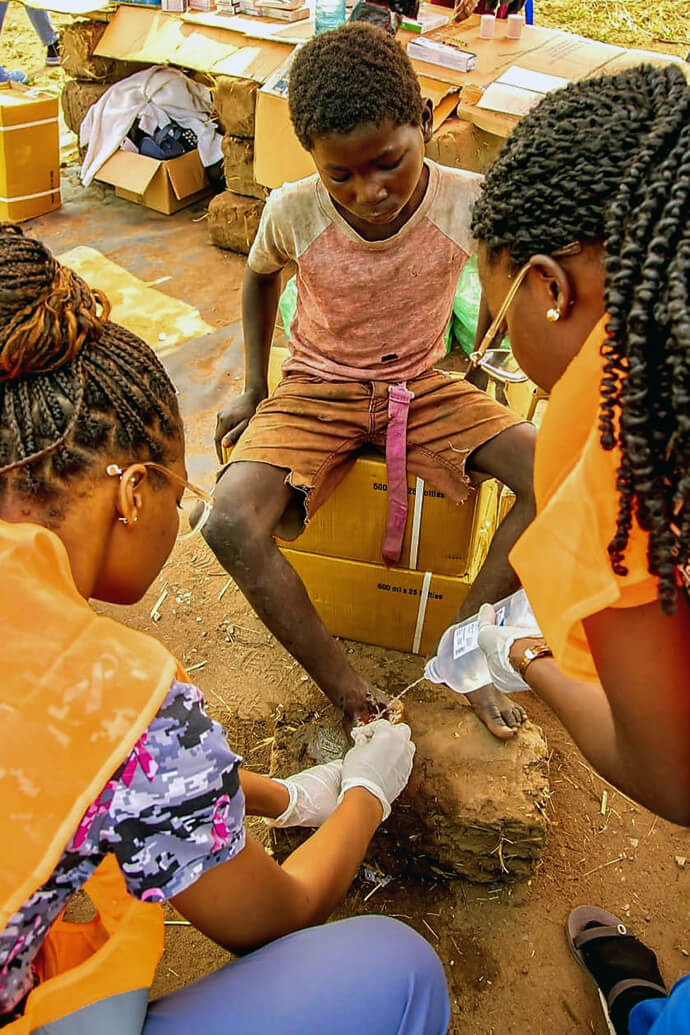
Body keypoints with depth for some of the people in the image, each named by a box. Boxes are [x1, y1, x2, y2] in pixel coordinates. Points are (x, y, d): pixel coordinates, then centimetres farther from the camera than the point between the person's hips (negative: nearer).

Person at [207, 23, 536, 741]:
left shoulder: (469, 203, -18)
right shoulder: (293, 211, -16)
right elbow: (260, 276, 7)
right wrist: (254, 389, 6)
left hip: (422, 388, 1)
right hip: (316, 392, 0)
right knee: (231, 523, -28)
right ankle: (351, 697, -15)